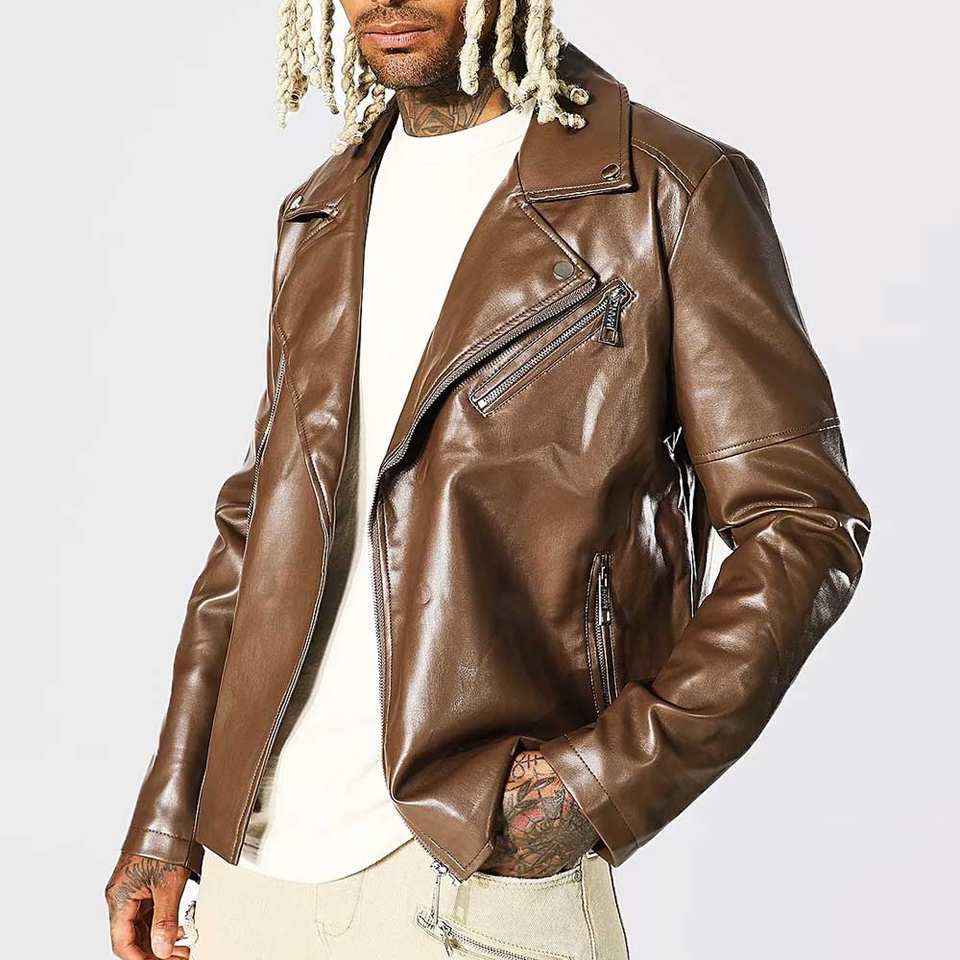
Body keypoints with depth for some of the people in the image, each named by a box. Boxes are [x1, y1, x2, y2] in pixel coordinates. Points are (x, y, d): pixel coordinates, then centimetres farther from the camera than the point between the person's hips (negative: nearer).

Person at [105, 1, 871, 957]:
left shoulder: (670, 196, -5)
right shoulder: (321, 217, 13)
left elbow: (804, 526, -6)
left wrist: (610, 777, -16)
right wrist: (167, 809, 13)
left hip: (483, 869, -5)